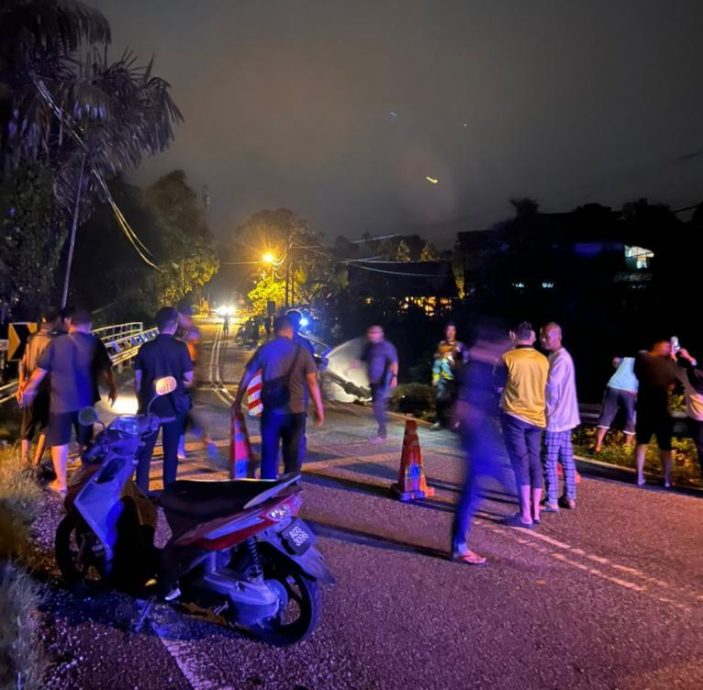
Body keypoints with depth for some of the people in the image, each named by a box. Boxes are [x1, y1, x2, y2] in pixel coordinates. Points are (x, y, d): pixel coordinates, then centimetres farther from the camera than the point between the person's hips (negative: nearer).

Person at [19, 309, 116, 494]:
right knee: (85, 440, 16)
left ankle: (60, 482, 15)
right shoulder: (95, 343, -4)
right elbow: (106, 369, 2)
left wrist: (29, 389, 12)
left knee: (59, 441, 9)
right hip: (86, 400, 2)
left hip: (61, 400, -2)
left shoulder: (56, 343, -6)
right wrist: (112, 388, 17)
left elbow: (41, 370, -2)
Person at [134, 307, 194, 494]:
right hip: (173, 408, -2)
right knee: (171, 453, 9)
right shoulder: (180, 347, -9)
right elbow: (189, 379, -8)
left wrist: (142, 403, 15)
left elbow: (138, 381, 4)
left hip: (149, 407, 2)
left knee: (144, 452, 10)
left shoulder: (145, 348, -1)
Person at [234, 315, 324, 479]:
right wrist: (319, 409, 3)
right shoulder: (302, 351, -2)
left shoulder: (265, 349, 0)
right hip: (295, 412, 0)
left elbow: (247, 376, 4)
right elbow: (312, 383, -4)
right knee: (292, 456, 11)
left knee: (269, 455, 11)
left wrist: (237, 401, 15)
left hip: (271, 412, 0)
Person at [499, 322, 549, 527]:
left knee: (520, 463, -2)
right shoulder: (543, 360, 4)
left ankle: (525, 515, -1)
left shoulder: (509, 357, -10)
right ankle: (535, 512, 16)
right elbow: (542, 386, 15)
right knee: (535, 462, 11)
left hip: (514, 415, -4)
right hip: (536, 417, 5)